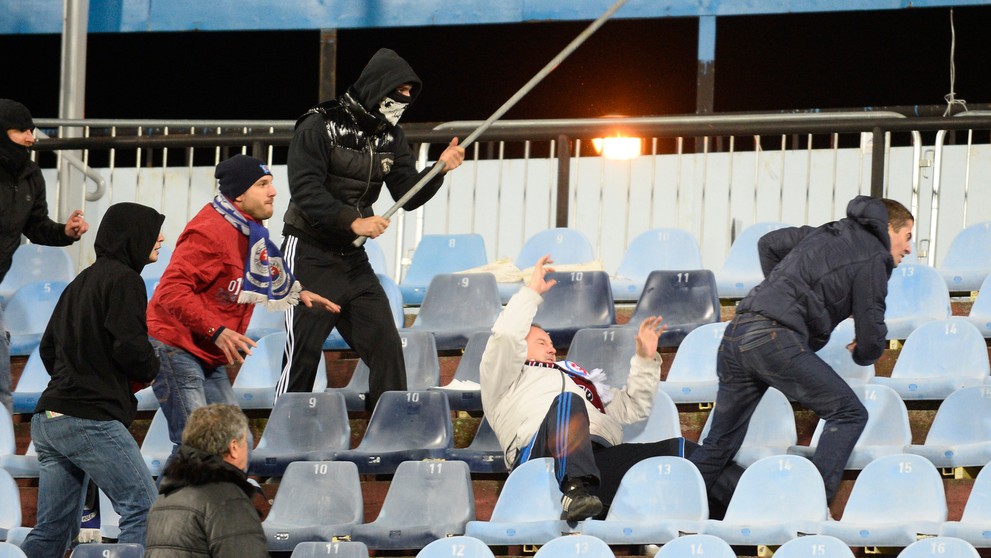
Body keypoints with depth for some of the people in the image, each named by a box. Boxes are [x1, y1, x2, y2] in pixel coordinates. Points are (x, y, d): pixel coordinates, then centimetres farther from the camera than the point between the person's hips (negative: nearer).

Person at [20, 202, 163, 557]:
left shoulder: (80, 282, 21)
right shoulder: (123, 279, -7)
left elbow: (48, 349, 24)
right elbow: (130, 345, -17)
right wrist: (151, 369, 2)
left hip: (47, 420, 9)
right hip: (91, 421, -9)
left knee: (53, 529, 9)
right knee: (143, 508, -8)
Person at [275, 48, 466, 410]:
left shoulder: (391, 138, 8)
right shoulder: (320, 126, -12)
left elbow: (409, 196, 4)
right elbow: (305, 191, -19)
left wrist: (440, 170, -14)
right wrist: (353, 221, -27)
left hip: (353, 258, 7)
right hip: (310, 256, -6)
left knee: (386, 347, 1)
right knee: (302, 353, -8)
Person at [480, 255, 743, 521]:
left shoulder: (582, 379, 47)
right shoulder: (513, 377, 29)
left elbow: (632, 407, 42)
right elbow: (506, 335, 10)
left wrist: (646, 360, 33)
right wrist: (531, 292, 19)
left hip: (601, 456, 6)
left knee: (679, 450, -14)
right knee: (568, 401, -38)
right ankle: (576, 490, -61)